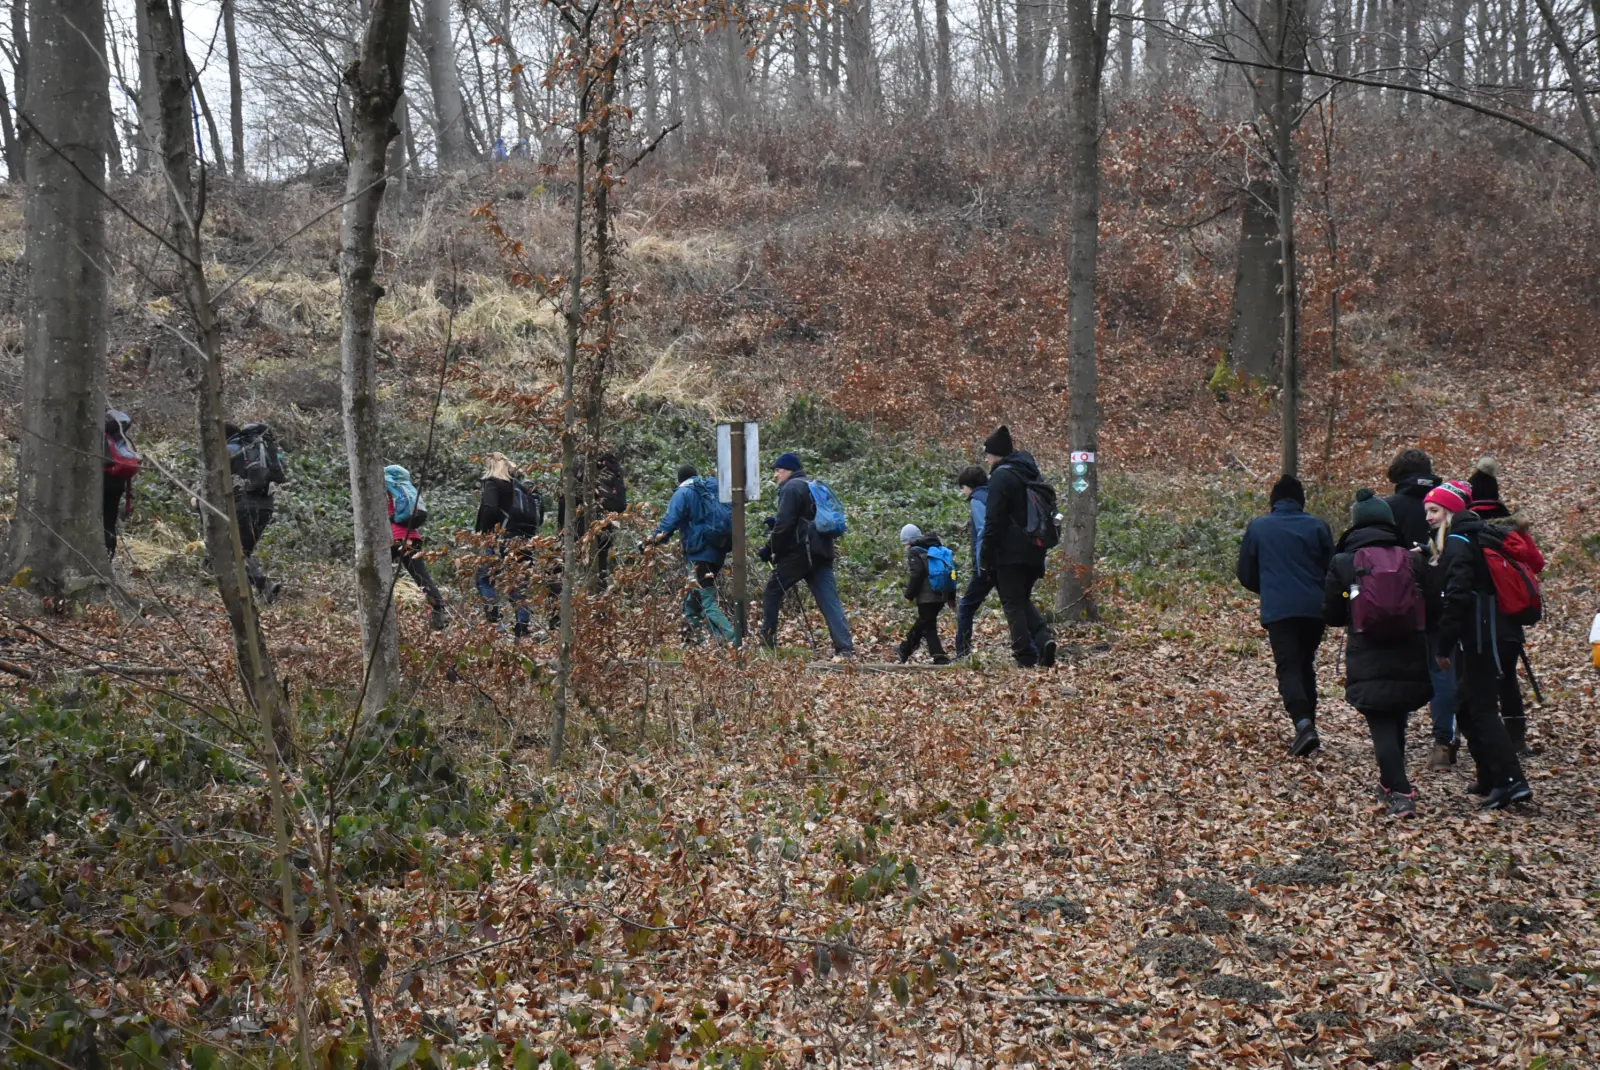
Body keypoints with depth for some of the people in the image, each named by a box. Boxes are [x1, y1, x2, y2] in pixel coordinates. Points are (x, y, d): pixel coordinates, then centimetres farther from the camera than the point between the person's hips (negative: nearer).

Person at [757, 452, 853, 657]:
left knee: (772, 591, 8)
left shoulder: (791, 488, -5)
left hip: (799, 553, -8)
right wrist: (776, 523, 22)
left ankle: (767, 641, 9)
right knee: (830, 601, -1)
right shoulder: (813, 487, 24)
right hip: (822, 553, 8)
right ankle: (845, 648, -12)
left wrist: (770, 549, -3)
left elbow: (784, 524, -13)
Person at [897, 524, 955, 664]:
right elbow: (950, 572, 17)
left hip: (926, 597, -9)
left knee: (927, 627, -2)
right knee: (921, 623, 22)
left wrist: (909, 595, -7)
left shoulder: (914, 552, -6)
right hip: (941, 595, 9)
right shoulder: (939, 549, 17)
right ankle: (905, 650, 37)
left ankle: (940, 657, -10)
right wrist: (951, 596, 21)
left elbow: (915, 575, -17)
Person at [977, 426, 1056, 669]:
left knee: (1012, 602, -1)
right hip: (1034, 550, 8)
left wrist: (985, 556, -10)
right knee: (1023, 600, 18)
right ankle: (1043, 638, -3)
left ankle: (1025, 654, -6)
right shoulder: (1030, 473, 14)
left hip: (1010, 552, -8)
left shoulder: (1002, 476, -11)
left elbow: (993, 520, -15)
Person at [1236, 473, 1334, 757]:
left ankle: (1303, 723, -27)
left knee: (1289, 669, -5)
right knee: (1306, 666, 18)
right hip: (1314, 609, 2)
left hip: (1278, 610, -2)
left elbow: (1246, 574, 9)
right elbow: (1332, 570, 6)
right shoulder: (1317, 526, 4)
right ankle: (1309, 725, 20)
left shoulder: (1258, 527, 4)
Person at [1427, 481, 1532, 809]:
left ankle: (1511, 780, -15)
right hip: (1486, 632, 10)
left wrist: (1443, 646, -19)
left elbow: (1457, 597, -23)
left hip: (1475, 638, -10)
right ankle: (1490, 778, 21)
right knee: (1466, 708, 16)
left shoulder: (1457, 543, -14)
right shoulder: (1474, 537, 17)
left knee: (1480, 709, -10)